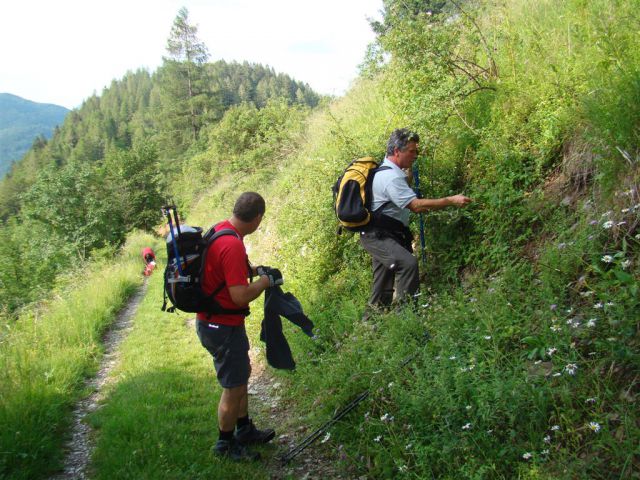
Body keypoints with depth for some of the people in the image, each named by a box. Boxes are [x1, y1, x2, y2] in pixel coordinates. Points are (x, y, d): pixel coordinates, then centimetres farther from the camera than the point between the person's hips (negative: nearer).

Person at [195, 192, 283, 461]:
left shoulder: (220, 230, 4)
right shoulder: (232, 245, -28)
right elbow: (241, 296, -29)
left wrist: (253, 270, 12)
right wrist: (267, 280, -14)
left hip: (212, 320, 10)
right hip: (222, 327, -10)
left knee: (242, 375, 24)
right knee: (234, 388, 7)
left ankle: (245, 430, 40)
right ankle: (225, 444, 25)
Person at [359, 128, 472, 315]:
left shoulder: (389, 172, 14)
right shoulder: (390, 176, -20)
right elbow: (415, 205, -26)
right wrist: (451, 200, -24)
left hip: (384, 235, 11)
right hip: (377, 236, -11)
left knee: (383, 291, 13)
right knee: (408, 263, -29)